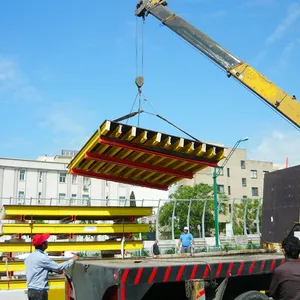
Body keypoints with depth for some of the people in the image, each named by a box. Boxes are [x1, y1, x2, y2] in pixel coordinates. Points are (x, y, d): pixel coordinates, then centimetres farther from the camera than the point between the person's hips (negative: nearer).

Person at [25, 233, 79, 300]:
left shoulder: (30, 256, 9)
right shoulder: (42, 257, -18)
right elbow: (59, 267, -13)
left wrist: (54, 270, 18)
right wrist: (72, 260, 0)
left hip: (31, 290, 9)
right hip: (39, 291, -9)